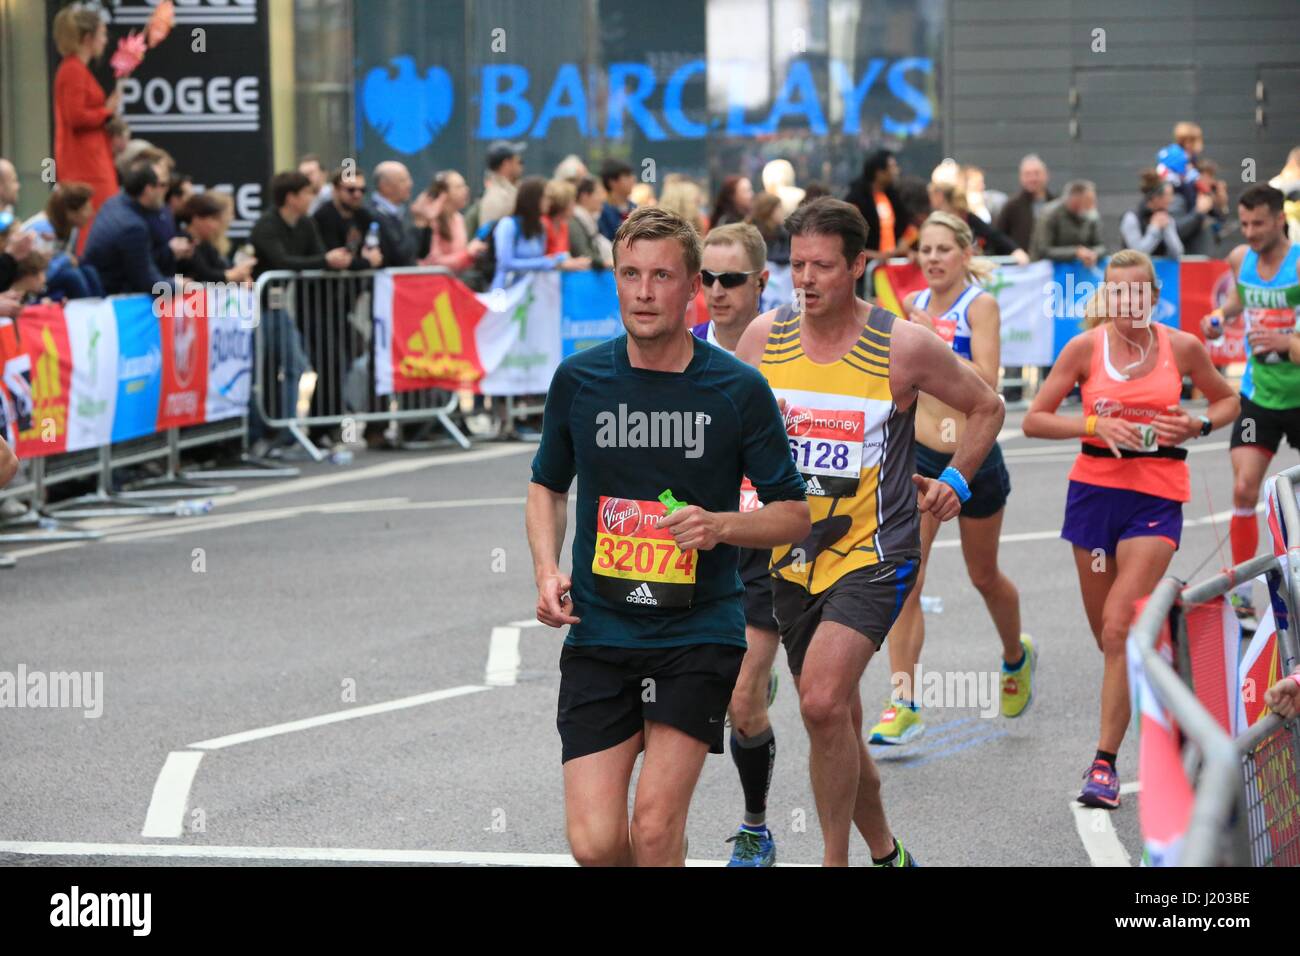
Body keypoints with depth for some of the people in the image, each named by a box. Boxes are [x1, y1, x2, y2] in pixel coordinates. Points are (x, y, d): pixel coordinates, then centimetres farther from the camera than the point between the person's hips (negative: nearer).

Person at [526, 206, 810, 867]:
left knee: (653, 828, -13)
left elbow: (793, 514, 3)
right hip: (598, 633, 2)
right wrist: (547, 571, 1)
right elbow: (548, 486, 19)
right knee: (593, 843, -6)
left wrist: (721, 526, -17)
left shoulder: (739, 389, -5)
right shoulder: (578, 379, 2)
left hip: (700, 632, -2)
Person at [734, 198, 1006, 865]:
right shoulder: (763, 337, 1)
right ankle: (886, 854, 33)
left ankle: (835, 862, -15)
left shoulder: (904, 346, -8)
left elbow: (986, 407, 9)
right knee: (835, 723, 13)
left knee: (823, 704, -24)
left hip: (873, 553, -5)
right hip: (793, 554, 5)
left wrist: (955, 480, 1)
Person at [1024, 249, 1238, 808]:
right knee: (1108, 635, 9)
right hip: (1095, 488, 2)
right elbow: (1034, 420, 0)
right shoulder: (1085, 347, -1)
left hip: (1157, 497, -2)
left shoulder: (1183, 347, 1)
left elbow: (1227, 400, 17)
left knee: (1120, 630, -14)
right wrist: (1095, 425, -15)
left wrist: (1199, 425, -4)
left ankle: (1105, 763, -11)